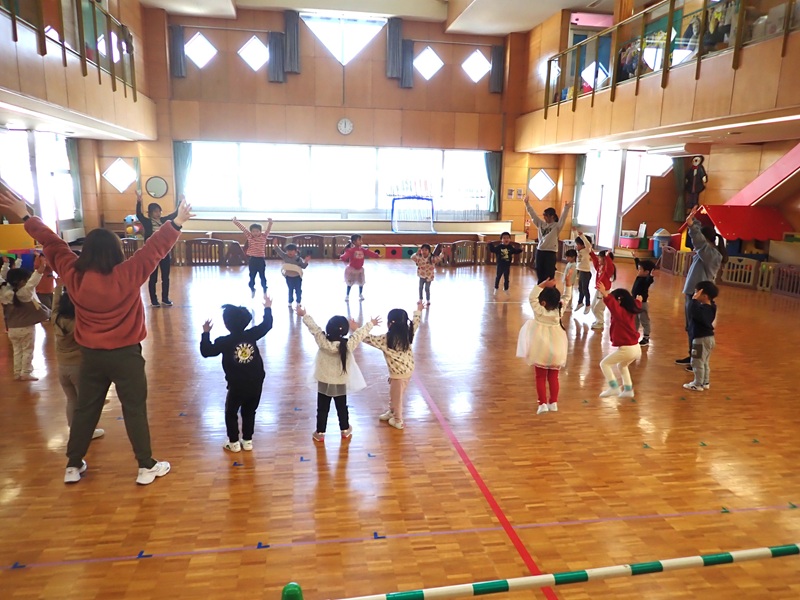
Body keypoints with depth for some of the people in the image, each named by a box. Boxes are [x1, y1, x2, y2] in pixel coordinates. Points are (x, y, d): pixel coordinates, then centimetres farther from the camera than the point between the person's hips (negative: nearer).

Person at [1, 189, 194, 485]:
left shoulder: (73, 275, -7)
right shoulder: (126, 275, -20)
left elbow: (52, 244, 5)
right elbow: (154, 249, -19)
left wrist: (26, 217, 19)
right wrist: (176, 223, -16)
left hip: (91, 355, 4)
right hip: (126, 355, -4)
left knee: (85, 409, 18)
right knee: (135, 410, 5)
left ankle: (73, 466, 32)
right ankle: (147, 466, 15)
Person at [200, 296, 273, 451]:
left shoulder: (224, 342, -15)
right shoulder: (251, 335, -7)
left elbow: (206, 352, -5)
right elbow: (266, 325, 7)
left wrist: (205, 333, 3)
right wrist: (268, 308, 20)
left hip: (237, 387, -3)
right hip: (255, 385, 3)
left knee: (231, 413, 18)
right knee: (249, 412, 20)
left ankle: (234, 443, 22)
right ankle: (247, 441, 26)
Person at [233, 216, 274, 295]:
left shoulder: (264, 236, -2)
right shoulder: (249, 236, 0)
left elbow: (268, 230, -12)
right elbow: (243, 228, -2)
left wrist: (270, 223, -28)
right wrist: (236, 222, -8)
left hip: (261, 259, -1)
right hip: (252, 259, 1)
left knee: (262, 276, 10)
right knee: (252, 276, 13)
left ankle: (265, 291, 22)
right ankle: (252, 290, 29)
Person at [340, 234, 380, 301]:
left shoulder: (363, 249, -2)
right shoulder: (351, 250, -20)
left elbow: (369, 253, -4)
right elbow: (346, 254, -36)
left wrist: (377, 255, -14)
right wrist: (343, 257, -57)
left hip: (360, 269, 5)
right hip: (351, 269, -5)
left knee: (361, 283, 14)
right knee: (350, 283, 4)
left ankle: (360, 294, 35)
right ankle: (347, 295, 19)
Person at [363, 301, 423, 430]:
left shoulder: (386, 339, -23)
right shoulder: (408, 333, -7)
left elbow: (369, 339, -17)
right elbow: (415, 323, 11)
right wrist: (418, 309, 25)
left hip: (398, 372, -7)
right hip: (408, 369, 7)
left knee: (397, 396, 14)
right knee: (393, 394, 27)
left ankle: (398, 421, 30)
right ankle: (391, 412, 45)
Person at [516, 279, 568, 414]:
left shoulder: (539, 311, -15)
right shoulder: (559, 310, -5)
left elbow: (532, 298, -10)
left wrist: (542, 285, -12)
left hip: (541, 351, -4)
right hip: (556, 351, 4)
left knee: (541, 378, 6)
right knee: (553, 377, 13)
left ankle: (543, 404, 2)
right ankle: (553, 403, 16)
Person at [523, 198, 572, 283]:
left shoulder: (557, 226, -5)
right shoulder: (541, 224, 10)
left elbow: (562, 218, -21)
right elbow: (533, 215, 11)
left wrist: (566, 208, -37)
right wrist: (527, 204, 7)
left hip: (550, 252, -6)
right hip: (540, 251, 6)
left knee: (549, 276, -2)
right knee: (540, 274, 12)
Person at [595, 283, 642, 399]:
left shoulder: (621, 312, -16)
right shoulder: (631, 311, 9)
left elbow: (614, 306, -39)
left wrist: (605, 295, -52)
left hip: (626, 348, -9)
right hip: (636, 348, 9)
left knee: (604, 363, 4)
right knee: (622, 365, 32)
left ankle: (614, 388, -6)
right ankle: (628, 390, 28)